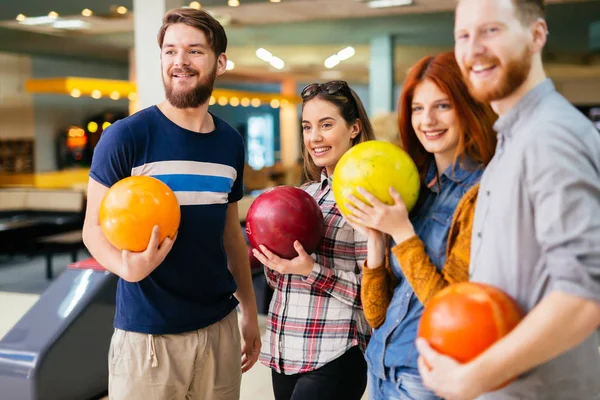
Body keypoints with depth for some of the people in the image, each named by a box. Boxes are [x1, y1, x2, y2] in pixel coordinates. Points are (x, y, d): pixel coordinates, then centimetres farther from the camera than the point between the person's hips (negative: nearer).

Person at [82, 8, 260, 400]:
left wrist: (250, 310, 16)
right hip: (146, 334, -4)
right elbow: (95, 227, -7)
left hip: (220, 328, 4)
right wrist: (126, 266, -28)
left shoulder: (231, 143, 5)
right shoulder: (125, 137, -10)